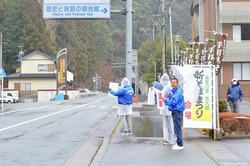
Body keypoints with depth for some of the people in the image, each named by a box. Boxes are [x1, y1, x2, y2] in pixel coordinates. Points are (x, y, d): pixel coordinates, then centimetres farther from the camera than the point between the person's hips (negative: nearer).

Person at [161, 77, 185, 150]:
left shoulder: (178, 92, -15)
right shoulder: (174, 91, 16)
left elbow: (173, 102, -20)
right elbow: (172, 100, 22)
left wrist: (165, 100, -9)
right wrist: (169, 97, 4)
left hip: (177, 113, -10)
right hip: (175, 112, 10)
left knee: (177, 129, -7)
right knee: (177, 129, 15)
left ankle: (180, 145, -2)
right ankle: (178, 143, 22)